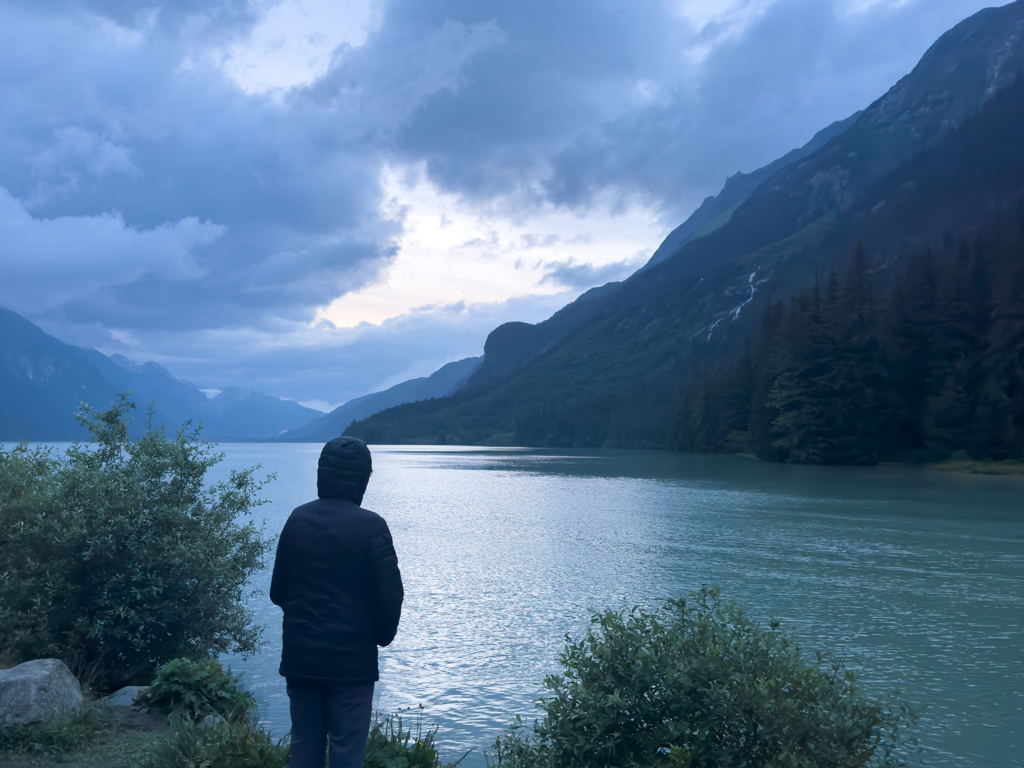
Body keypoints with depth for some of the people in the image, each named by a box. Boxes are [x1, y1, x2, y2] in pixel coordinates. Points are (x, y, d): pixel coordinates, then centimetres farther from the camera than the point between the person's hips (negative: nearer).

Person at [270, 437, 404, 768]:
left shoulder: (298, 519, 1)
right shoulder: (371, 525, -13)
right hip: (351, 659, -4)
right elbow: (390, 597, -13)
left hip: (300, 656, 5)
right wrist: (381, 636, 7)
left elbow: (278, 591, 6)